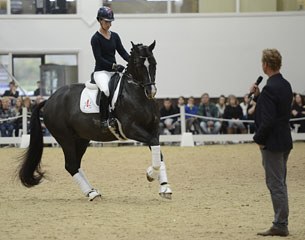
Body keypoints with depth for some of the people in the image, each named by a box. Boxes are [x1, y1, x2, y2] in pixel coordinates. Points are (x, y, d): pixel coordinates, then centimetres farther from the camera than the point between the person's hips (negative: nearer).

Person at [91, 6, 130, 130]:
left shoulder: (115, 36, 13)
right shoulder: (96, 38, -5)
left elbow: (122, 52, 8)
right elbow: (99, 58, -12)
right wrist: (114, 65, -23)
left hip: (114, 71, 7)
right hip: (101, 71, -7)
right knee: (106, 89, -37)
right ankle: (104, 119, -31)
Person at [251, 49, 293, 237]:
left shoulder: (270, 89, -20)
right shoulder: (286, 86, 9)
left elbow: (268, 120, -24)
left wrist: (259, 139, -11)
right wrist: (258, 96, 9)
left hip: (272, 143, -9)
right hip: (285, 141, 9)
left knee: (276, 184, -4)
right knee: (280, 184, 15)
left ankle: (280, 226, 0)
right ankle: (281, 224, 21)